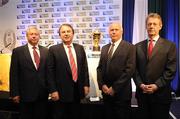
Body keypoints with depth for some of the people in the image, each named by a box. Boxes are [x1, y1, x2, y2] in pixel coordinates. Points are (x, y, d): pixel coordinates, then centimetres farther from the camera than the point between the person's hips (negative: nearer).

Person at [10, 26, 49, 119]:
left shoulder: (46, 51, 6)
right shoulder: (18, 51, -2)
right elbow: (14, 74, -4)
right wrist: (15, 93, -8)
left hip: (42, 93, 2)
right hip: (25, 93, -2)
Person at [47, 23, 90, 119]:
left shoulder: (80, 48, 8)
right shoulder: (53, 50, -4)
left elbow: (84, 67, 10)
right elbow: (50, 71, -7)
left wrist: (86, 85, 4)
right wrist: (53, 90, -12)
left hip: (77, 90, 4)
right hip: (61, 91, -3)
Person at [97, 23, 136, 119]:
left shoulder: (130, 47, -5)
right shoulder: (104, 48, 13)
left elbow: (129, 69, -13)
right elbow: (99, 68, 12)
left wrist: (115, 88, -14)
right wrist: (102, 85, -4)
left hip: (121, 92, -5)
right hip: (106, 91, 5)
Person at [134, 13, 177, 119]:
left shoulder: (170, 46, 0)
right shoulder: (138, 46, 10)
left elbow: (171, 70, -6)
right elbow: (135, 69, 7)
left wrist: (156, 85, -14)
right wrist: (140, 84, -8)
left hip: (160, 93, -2)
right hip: (142, 93, 3)